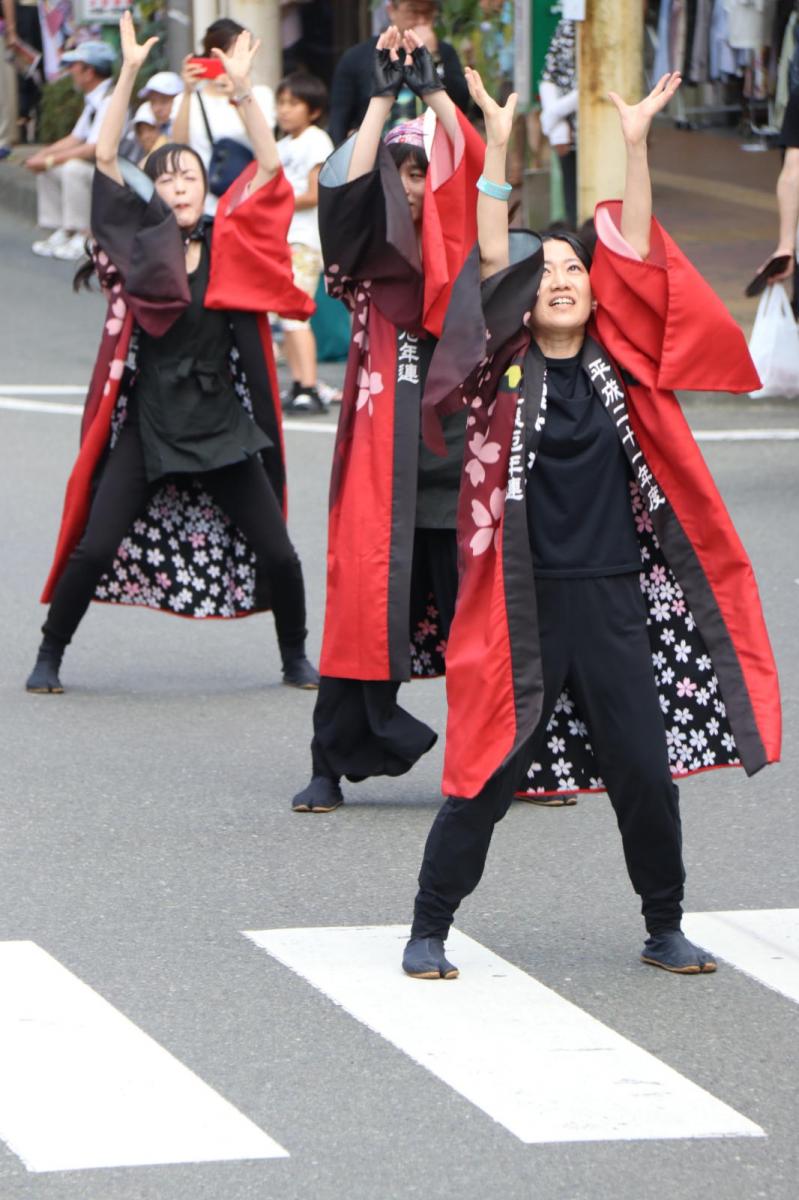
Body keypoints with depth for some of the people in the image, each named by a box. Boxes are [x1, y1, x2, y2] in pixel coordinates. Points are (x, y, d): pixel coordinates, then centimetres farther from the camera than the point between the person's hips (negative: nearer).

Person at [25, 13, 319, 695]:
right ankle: (49, 657, 8)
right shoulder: (141, 245, -1)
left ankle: (296, 659, 21)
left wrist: (242, 88, -13)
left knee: (277, 552, 1)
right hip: (146, 424, -1)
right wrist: (130, 73, -16)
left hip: (222, 426, 1)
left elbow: (269, 166, -4)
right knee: (96, 547, -8)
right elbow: (106, 158, -9)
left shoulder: (228, 247, 2)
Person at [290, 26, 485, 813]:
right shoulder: (365, 253, 8)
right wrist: (385, 93, -10)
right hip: (383, 450, -1)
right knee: (366, 605, -3)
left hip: (456, 451, 1)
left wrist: (433, 88, -7)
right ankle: (333, 765, 1)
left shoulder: (462, 250, 9)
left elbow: (475, 173, -5)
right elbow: (348, 186, -9)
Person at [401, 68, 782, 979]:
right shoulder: (509, 366, -1)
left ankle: (665, 930, 23)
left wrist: (634, 142, -7)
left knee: (645, 772, 7)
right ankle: (429, 928, 12)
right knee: (489, 772, -1)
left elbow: (637, 254, -1)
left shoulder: (618, 363, 5)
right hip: (524, 604, -3)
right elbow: (490, 258, -9)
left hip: (614, 602, 3)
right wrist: (497, 147, -14)